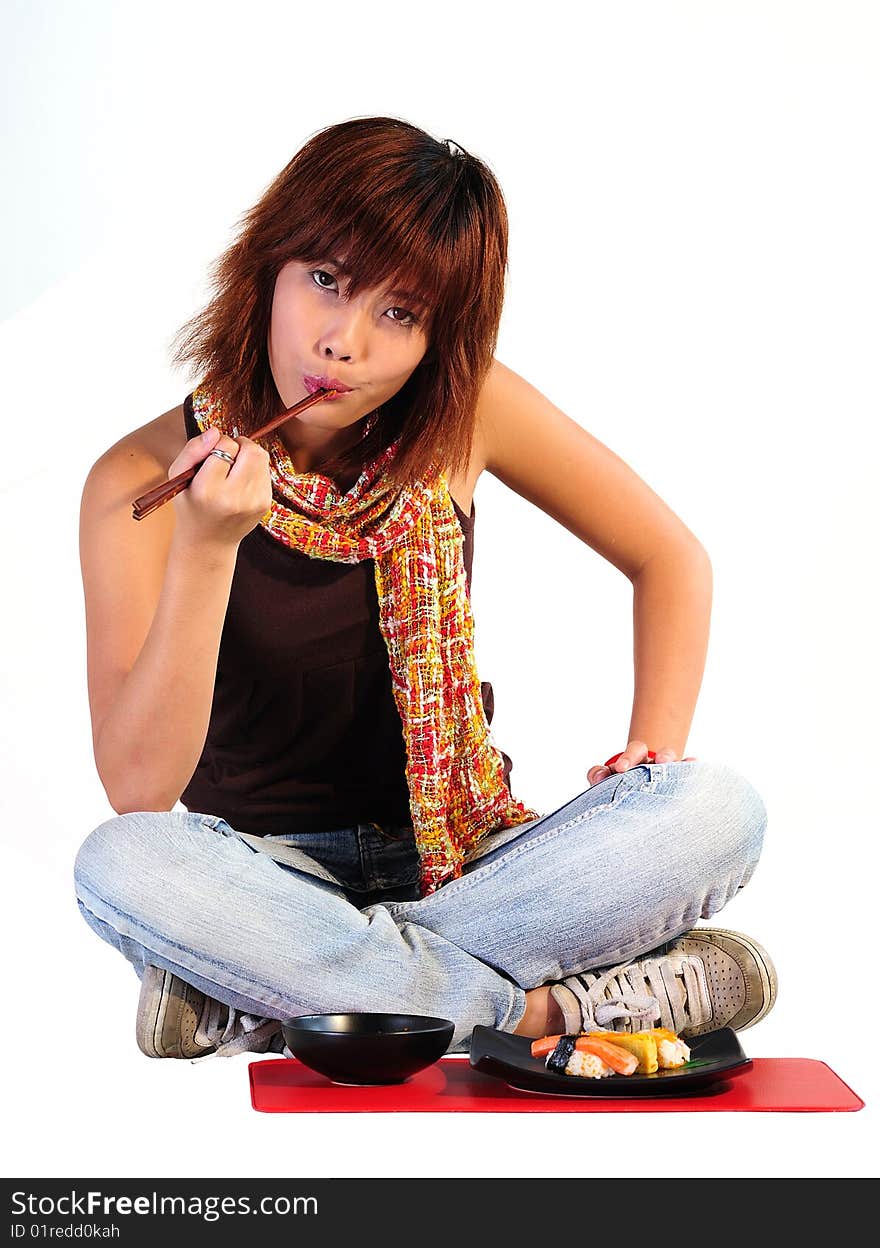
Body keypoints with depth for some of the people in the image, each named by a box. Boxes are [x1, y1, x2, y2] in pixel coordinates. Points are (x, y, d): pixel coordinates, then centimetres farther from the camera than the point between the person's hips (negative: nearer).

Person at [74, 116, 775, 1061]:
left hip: (460, 858, 2)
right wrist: (206, 549, -29)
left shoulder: (465, 412, -6)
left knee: (721, 812, -24)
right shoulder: (140, 482, -13)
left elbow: (671, 558, 6)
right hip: (264, 872, -2)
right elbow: (140, 789, -20)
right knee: (120, 867, -34)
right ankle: (548, 1004, -27)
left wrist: (659, 741, -10)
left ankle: (258, 1002, -25)